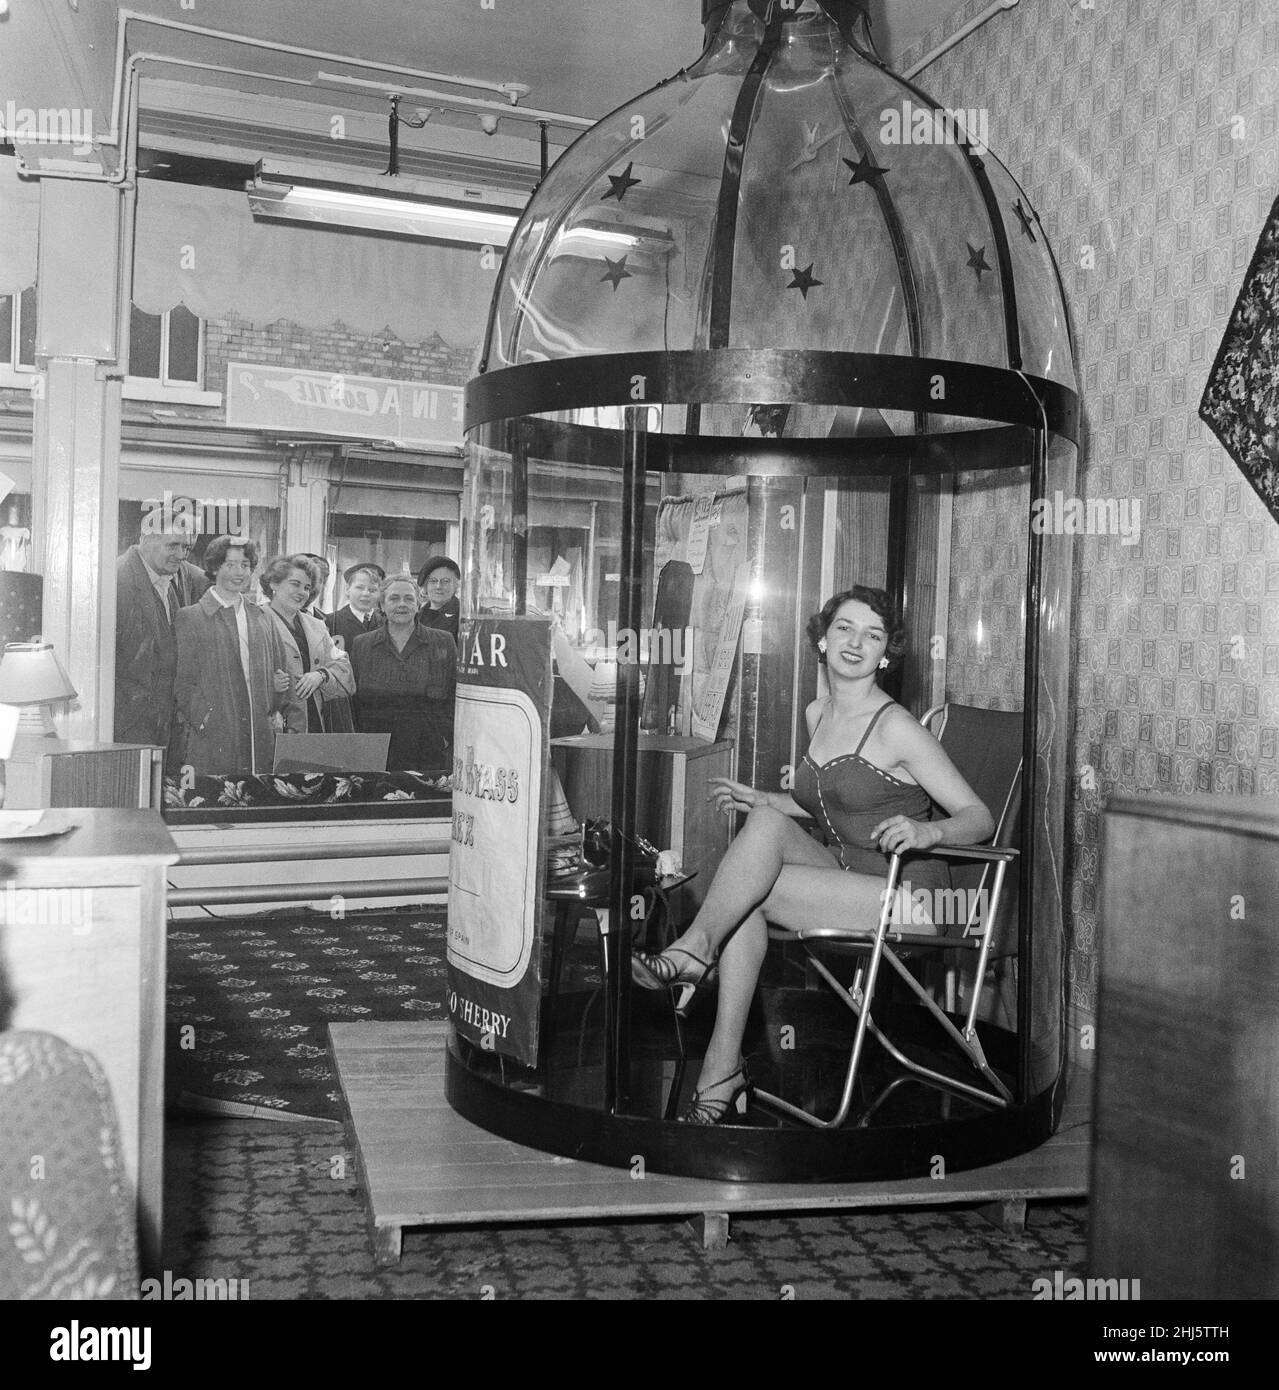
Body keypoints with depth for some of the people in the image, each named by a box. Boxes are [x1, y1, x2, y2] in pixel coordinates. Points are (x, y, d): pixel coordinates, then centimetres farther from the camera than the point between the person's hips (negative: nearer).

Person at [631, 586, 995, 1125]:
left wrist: (927, 830, -32)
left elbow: (979, 818, -12)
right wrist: (762, 799, 11)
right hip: (843, 877, 7)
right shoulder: (816, 715, 10)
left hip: (906, 898, -7)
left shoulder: (896, 727, -11)